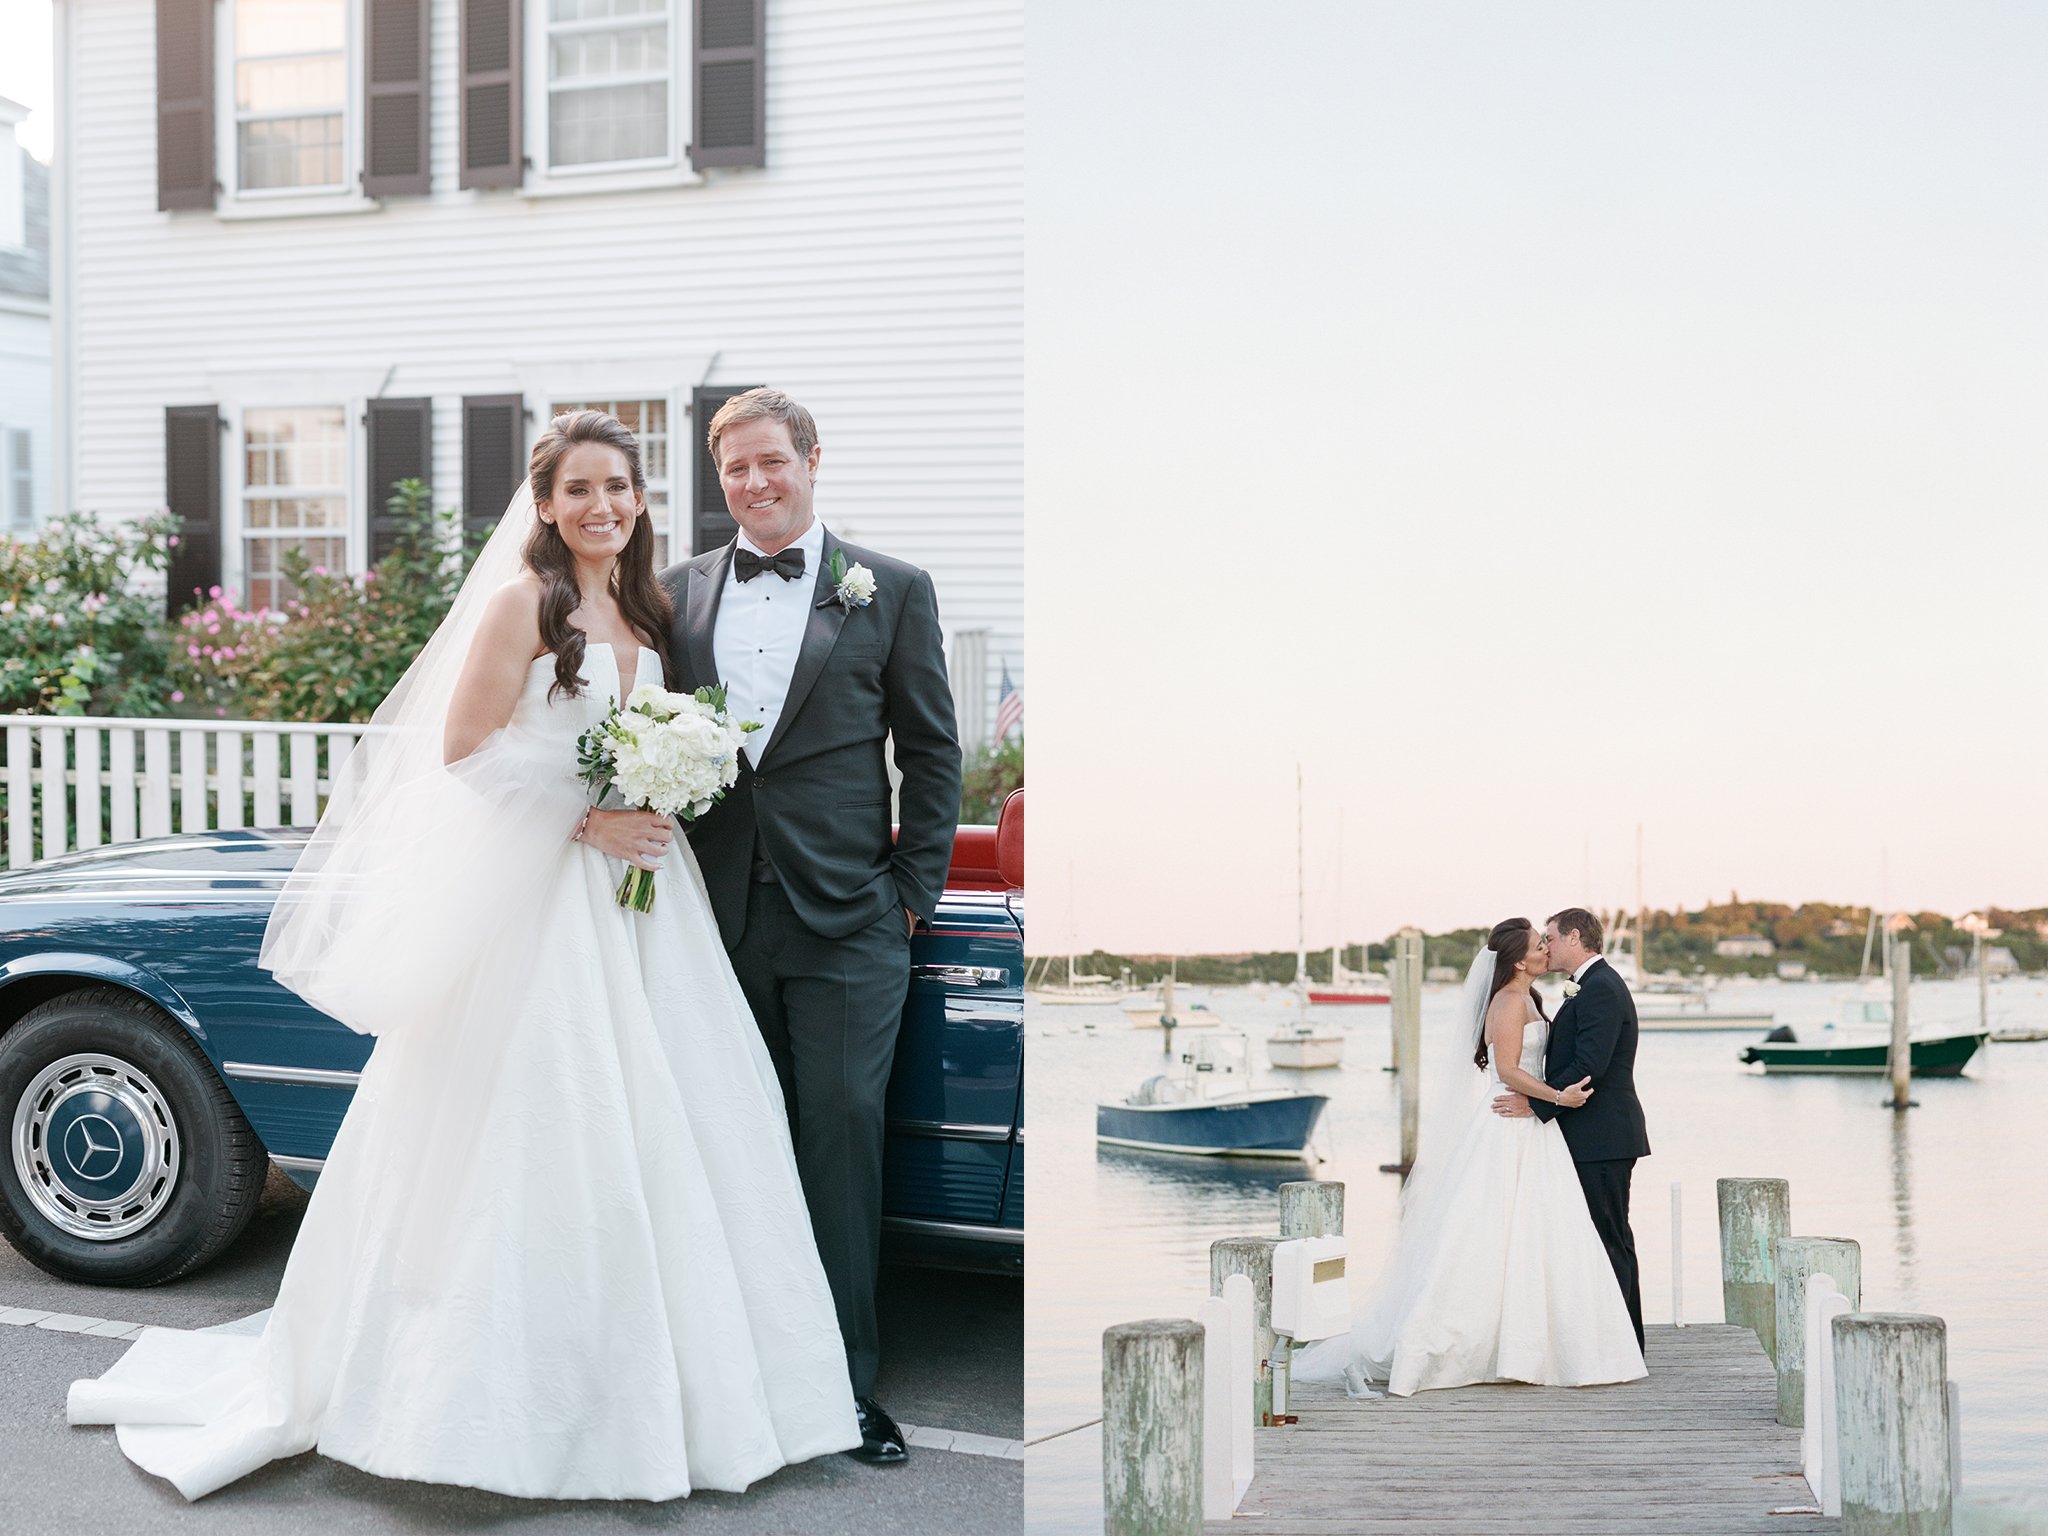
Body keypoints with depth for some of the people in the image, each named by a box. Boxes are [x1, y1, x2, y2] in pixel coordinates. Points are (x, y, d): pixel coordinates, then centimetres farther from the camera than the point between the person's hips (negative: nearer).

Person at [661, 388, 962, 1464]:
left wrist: (916, 890, 0)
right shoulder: (679, 591, 10)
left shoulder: (891, 590, 4)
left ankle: (849, 1385, 10)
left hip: (847, 924, -2)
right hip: (720, 917, 2)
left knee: (844, 1139, 0)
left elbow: (931, 751, 4)